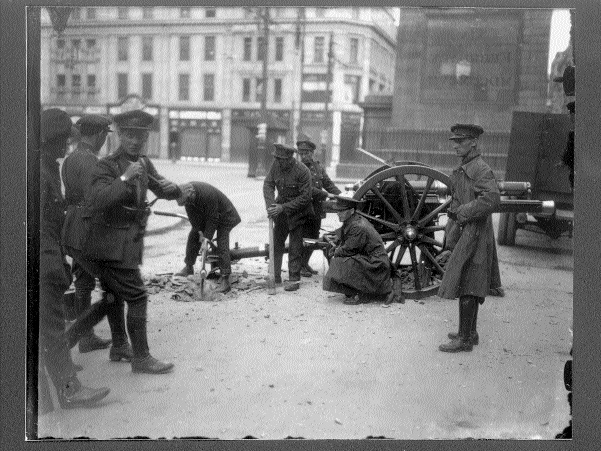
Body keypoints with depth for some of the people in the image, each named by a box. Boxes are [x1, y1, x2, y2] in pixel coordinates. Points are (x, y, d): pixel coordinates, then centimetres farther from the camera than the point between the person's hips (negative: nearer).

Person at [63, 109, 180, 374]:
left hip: (128, 242, 9)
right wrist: (125, 179, -36)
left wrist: (172, 189, -11)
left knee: (111, 299, 17)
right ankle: (141, 358, 9)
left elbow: (164, 191, 12)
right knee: (136, 297, -3)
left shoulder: (144, 163, 9)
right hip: (112, 245, -9)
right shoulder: (107, 166, -14)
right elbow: (97, 200, -28)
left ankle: (65, 342, 29)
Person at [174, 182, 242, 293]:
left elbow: (213, 219, -31)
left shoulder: (208, 194, -39)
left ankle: (225, 281, -19)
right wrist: (199, 231, -14)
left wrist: (207, 238, -27)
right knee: (193, 236, 6)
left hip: (224, 216, -7)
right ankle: (189, 267, 24)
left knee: (222, 246, -17)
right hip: (204, 216, 7)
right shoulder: (186, 196, -18)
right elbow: (192, 215, -7)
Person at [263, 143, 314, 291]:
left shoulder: (303, 171, -22)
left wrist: (283, 207, -25)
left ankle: (294, 279, 7)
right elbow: (268, 184, -4)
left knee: (295, 247, -2)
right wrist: (270, 204, -21)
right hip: (280, 209, 6)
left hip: (298, 212, -5)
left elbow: (305, 197, -21)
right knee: (276, 243, 10)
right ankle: (275, 276, 21)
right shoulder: (276, 165, -7)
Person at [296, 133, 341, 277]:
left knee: (314, 238, 13)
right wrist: (325, 195, -23)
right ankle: (300, 266, 11)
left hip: (316, 210, 6)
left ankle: (305, 263, 27)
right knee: (304, 238, -3)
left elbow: (328, 183, 12)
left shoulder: (318, 167, 11)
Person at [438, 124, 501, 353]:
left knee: (466, 288, -6)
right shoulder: (462, 169, 14)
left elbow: (492, 200, -30)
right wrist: (453, 216, 14)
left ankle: (464, 340, 1)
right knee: (471, 288, 16)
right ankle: (470, 332, 27)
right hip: (464, 233, 10)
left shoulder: (481, 170, -16)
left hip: (474, 234, -10)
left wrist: (461, 212, -23)